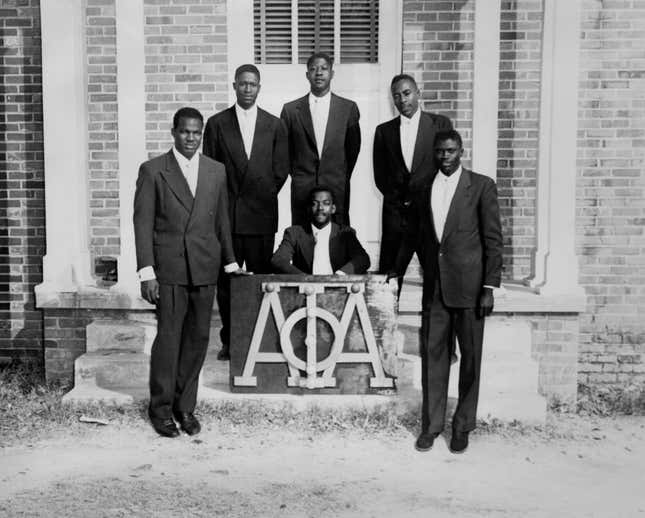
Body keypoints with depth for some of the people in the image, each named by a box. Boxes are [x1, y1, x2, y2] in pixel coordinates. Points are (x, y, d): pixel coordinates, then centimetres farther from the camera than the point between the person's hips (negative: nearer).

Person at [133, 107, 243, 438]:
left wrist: (230, 262, 15)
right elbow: (143, 222, -3)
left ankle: (185, 407, 21)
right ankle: (161, 408, 16)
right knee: (168, 339, -1)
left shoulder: (217, 171, 12)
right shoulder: (153, 170, 1)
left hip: (205, 269, 3)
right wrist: (146, 271, -9)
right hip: (168, 269, -3)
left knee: (198, 338, 7)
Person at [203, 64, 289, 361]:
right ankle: (229, 341, 12)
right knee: (226, 280, 2)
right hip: (227, 214, 0)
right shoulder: (217, 123, 8)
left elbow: (281, 170, 10)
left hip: (262, 214, 0)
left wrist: (264, 196, 6)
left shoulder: (274, 125, 10)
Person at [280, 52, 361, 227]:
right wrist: (296, 174, 12)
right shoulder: (291, 109, 4)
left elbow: (353, 147, 12)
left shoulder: (349, 108, 5)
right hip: (302, 190, 0)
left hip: (337, 189, 0)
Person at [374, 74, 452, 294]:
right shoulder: (384, 130, 12)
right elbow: (379, 174, 13)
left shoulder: (440, 124, 7)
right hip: (396, 211, 1)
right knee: (389, 273, -2)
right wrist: (398, 199, 1)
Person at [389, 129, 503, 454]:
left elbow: (493, 239, -2)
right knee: (433, 355, 6)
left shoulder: (481, 186, 1)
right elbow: (411, 235, 21)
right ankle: (431, 424, 18)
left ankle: (463, 426, 19)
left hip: (468, 286, -3)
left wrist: (489, 287, -8)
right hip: (434, 287, 3)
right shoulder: (423, 190, 11)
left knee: (470, 357, 5)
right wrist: (396, 272, 22)